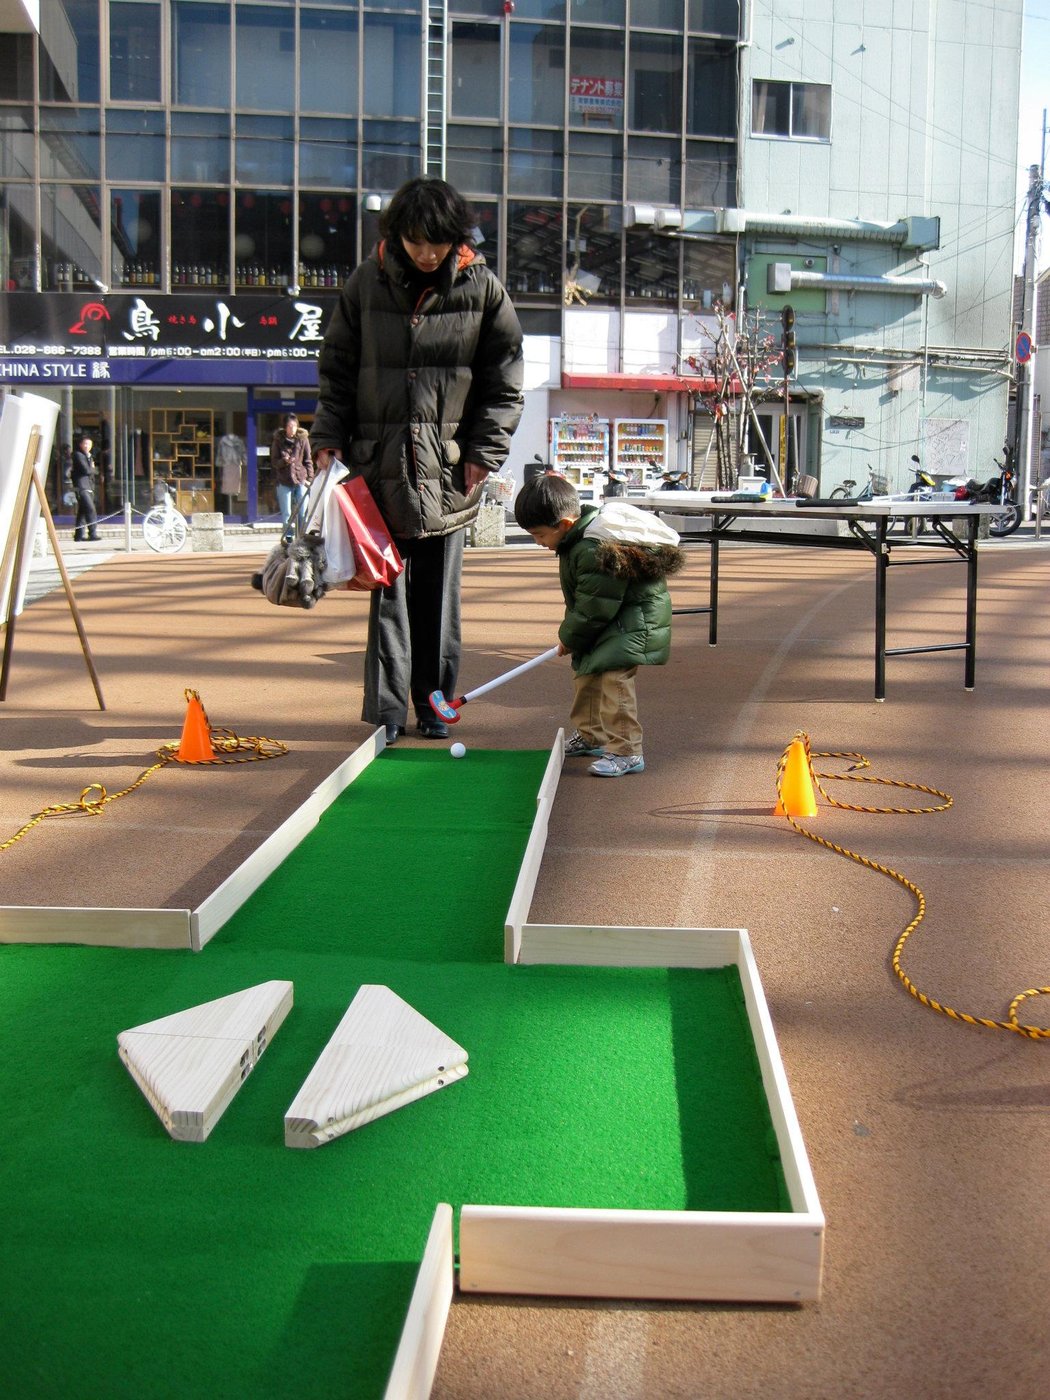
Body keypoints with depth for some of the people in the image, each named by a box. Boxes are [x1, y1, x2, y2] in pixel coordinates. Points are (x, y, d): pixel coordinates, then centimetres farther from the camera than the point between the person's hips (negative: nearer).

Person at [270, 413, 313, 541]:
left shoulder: (303, 439, 2)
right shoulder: (278, 440, 1)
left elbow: (308, 461, 5)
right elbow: (274, 462, 2)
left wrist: (309, 478, -2)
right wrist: (284, 461, -19)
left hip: (300, 480, 0)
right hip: (284, 482, 0)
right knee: (286, 514, 4)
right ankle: (288, 538, 11)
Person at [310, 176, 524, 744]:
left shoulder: (482, 287, 2)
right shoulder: (366, 283, 3)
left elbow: (505, 381, 6)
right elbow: (336, 367, 10)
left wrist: (484, 451, -1)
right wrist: (329, 436, 0)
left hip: (447, 467, 0)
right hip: (380, 463, 0)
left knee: (440, 591, 6)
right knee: (387, 588, 1)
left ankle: (434, 701, 17)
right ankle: (388, 708, 8)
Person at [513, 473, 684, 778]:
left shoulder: (596, 551, -31)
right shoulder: (580, 539, 1)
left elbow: (593, 610, -25)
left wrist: (569, 638, -10)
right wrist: (571, 634, 13)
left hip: (634, 621, -11)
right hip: (610, 619, 11)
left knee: (614, 678, -19)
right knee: (586, 675, 18)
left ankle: (627, 752, -13)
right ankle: (589, 735, 36)